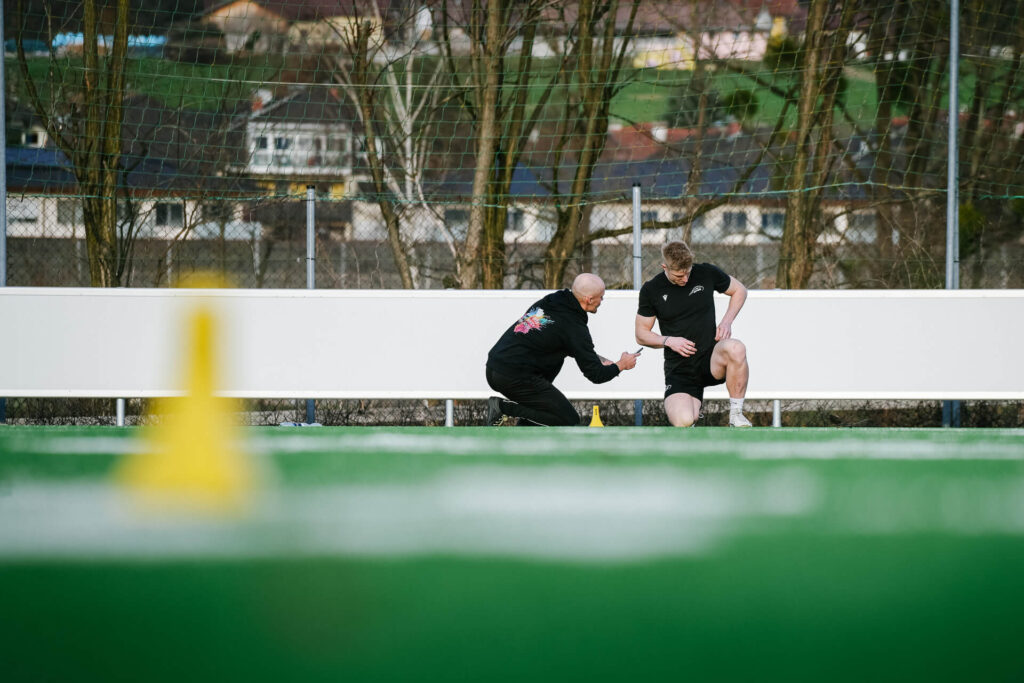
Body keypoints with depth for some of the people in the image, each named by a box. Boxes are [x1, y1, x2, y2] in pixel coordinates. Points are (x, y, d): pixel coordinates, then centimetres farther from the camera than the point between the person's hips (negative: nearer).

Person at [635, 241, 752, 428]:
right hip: (678, 368, 0)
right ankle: (695, 405, 18)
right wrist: (668, 341, -11)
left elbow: (739, 290, 17)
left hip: (710, 360, 0)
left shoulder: (707, 274, -1)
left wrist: (726, 321, 0)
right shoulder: (651, 290, -1)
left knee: (736, 349, -37)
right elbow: (642, 334, 9)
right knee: (683, 422, -24)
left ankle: (736, 414, -17)